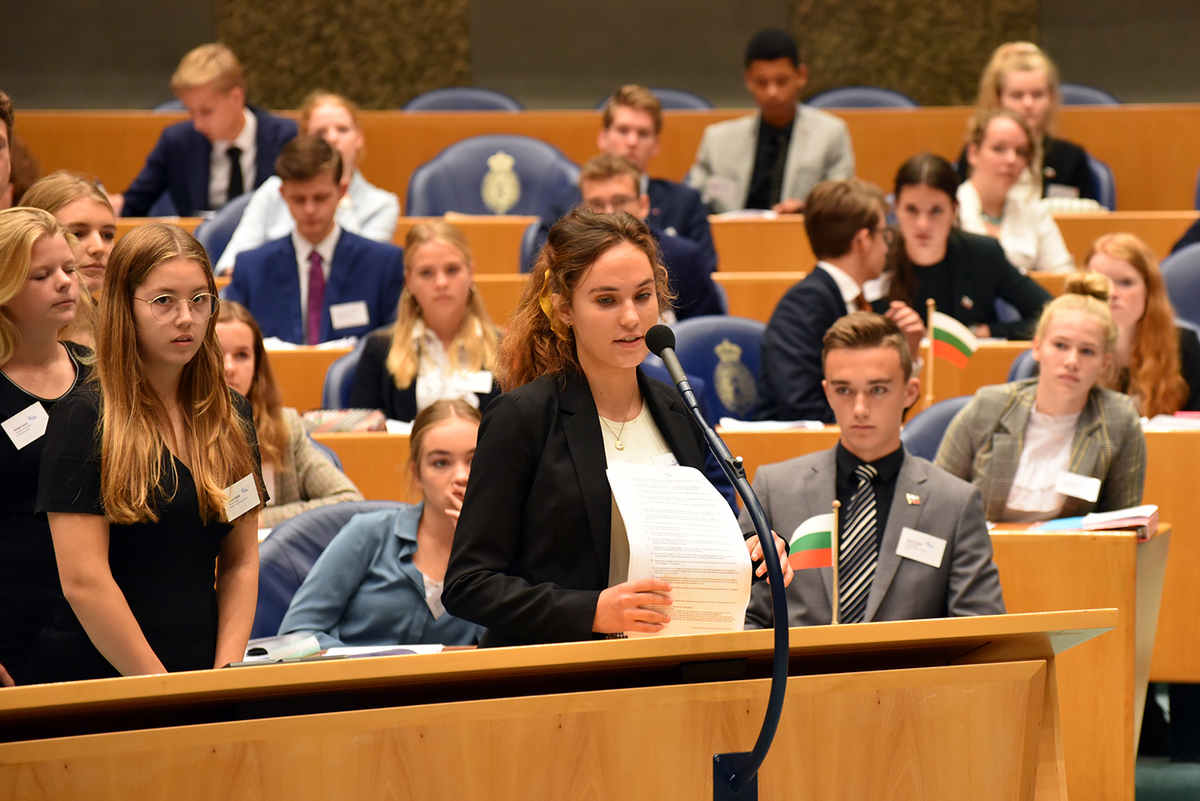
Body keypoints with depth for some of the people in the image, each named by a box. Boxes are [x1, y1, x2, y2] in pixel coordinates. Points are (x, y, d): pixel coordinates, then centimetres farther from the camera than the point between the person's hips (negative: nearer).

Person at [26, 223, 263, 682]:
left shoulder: (231, 417, 13)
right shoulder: (83, 419, -4)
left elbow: (240, 564, 13)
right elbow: (83, 582, -10)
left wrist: (226, 677, -1)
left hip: (200, 672, 4)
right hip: (94, 677, -4)